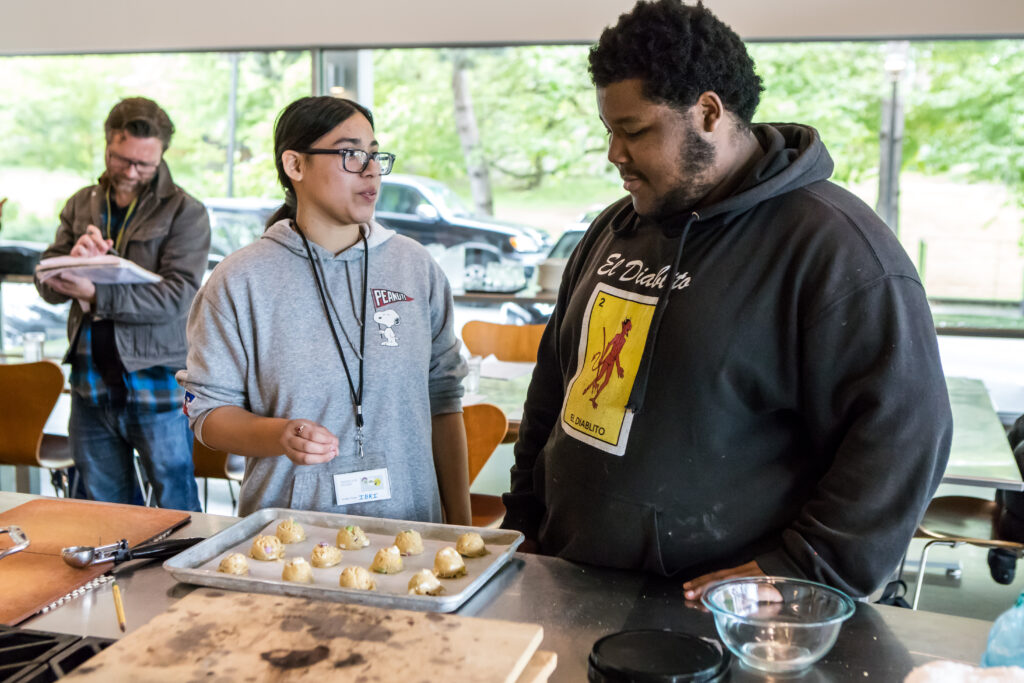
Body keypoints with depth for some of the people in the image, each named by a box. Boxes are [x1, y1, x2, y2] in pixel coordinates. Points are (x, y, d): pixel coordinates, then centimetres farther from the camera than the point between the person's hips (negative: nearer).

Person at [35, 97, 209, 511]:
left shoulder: (185, 212, -4)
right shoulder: (81, 205, 11)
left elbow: (177, 295, -16)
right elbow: (48, 286, 6)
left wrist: (96, 294, -25)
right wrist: (74, 261, -16)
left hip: (157, 385, -4)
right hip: (91, 386, 5)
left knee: (176, 511, 4)